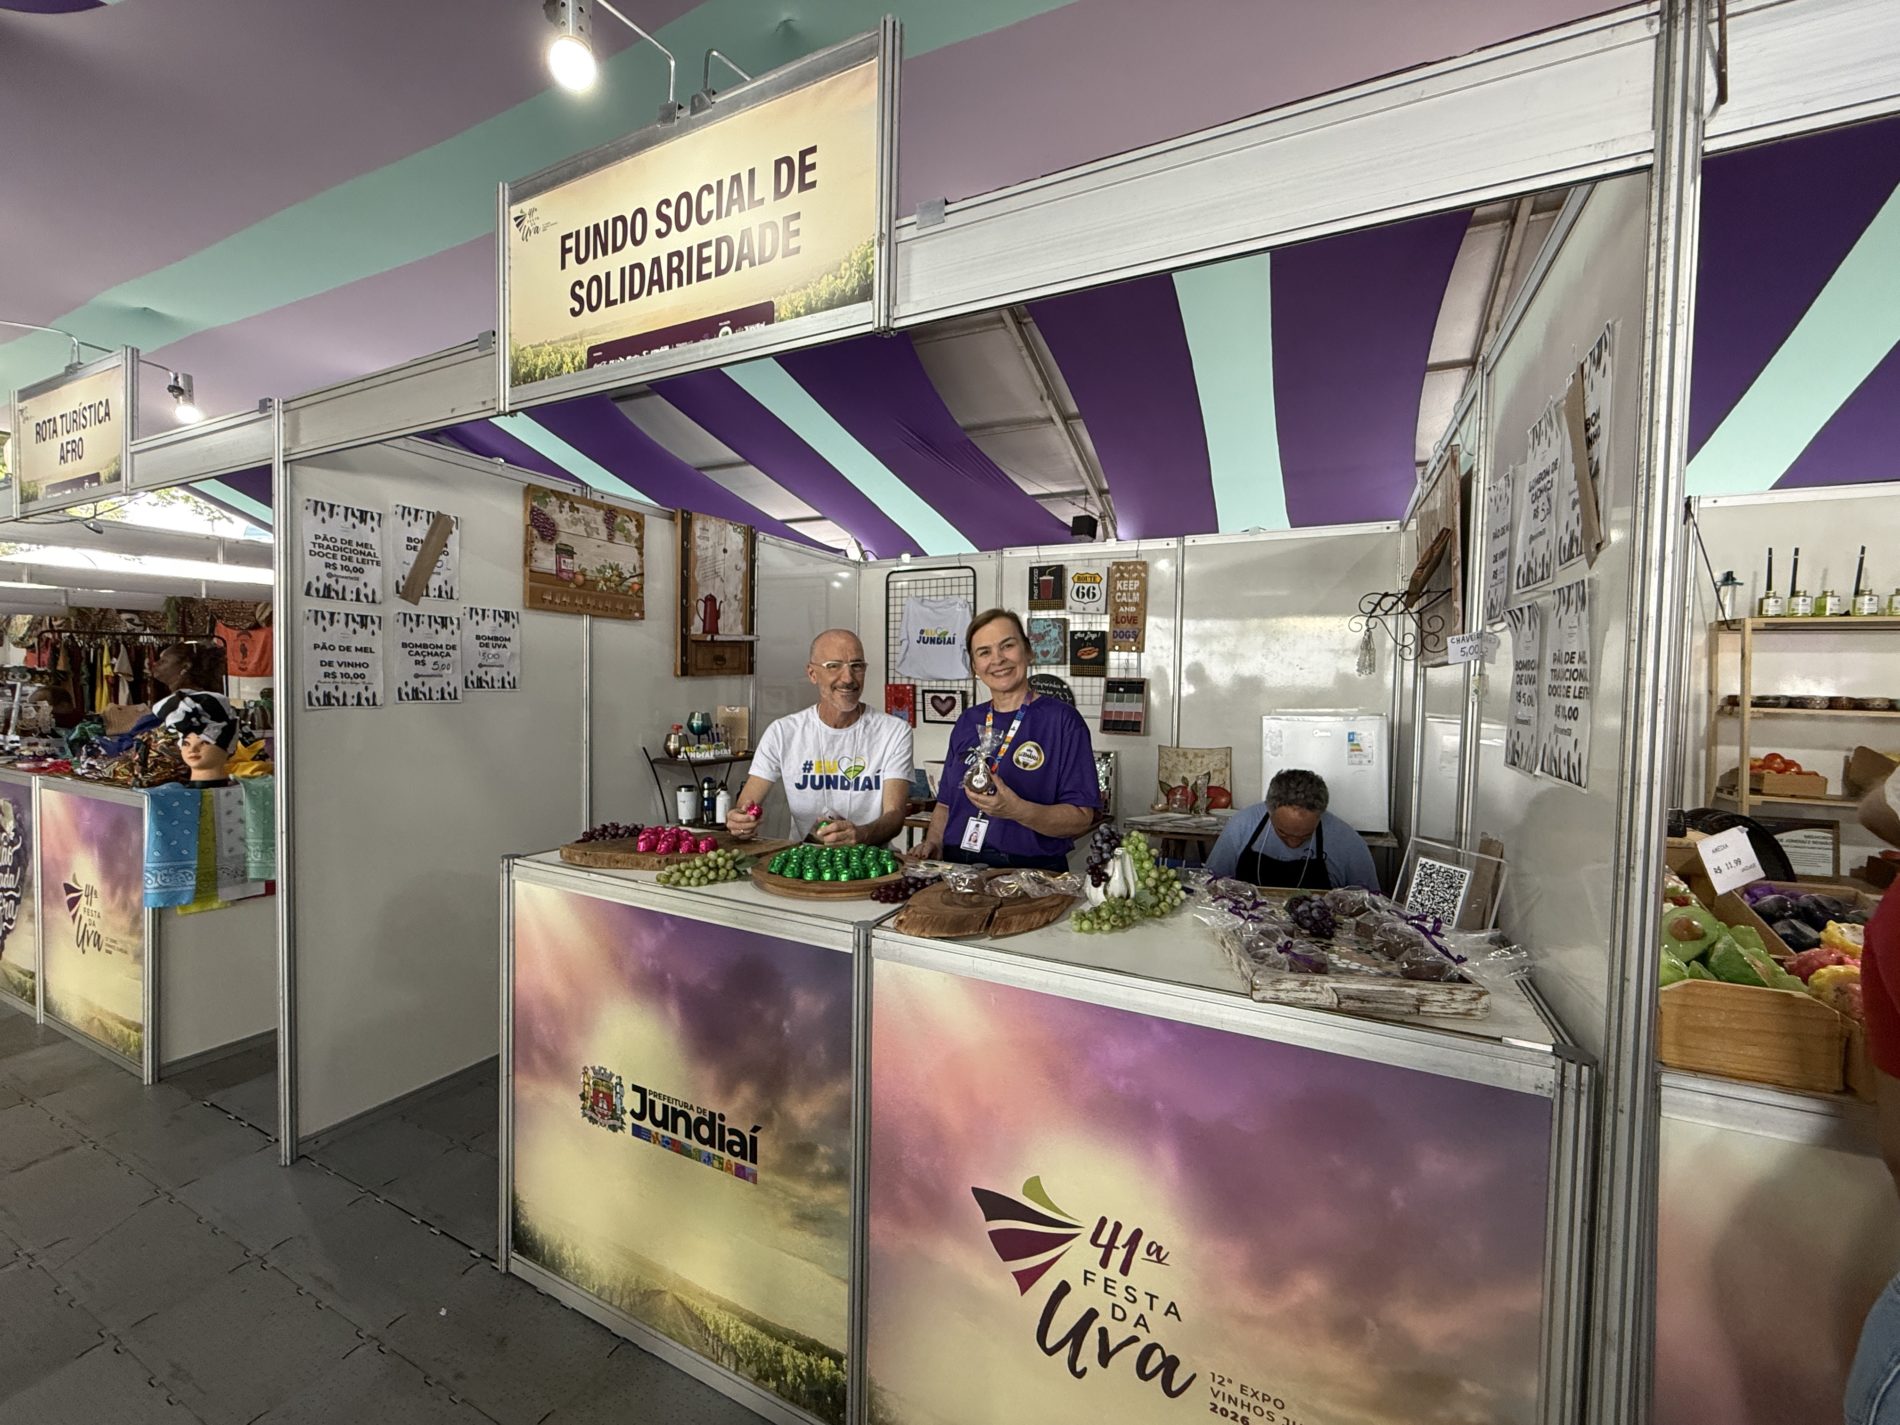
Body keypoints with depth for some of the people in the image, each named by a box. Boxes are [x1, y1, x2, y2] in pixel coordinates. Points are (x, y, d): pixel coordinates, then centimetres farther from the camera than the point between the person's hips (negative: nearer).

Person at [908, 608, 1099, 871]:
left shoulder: (1063, 720, -2)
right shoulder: (967, 722, 15)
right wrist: (933, 843, 3)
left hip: (1030, 875, -4)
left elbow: (1081, 818, -8)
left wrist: (1016, 810, -22)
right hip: (958, 870, 5)